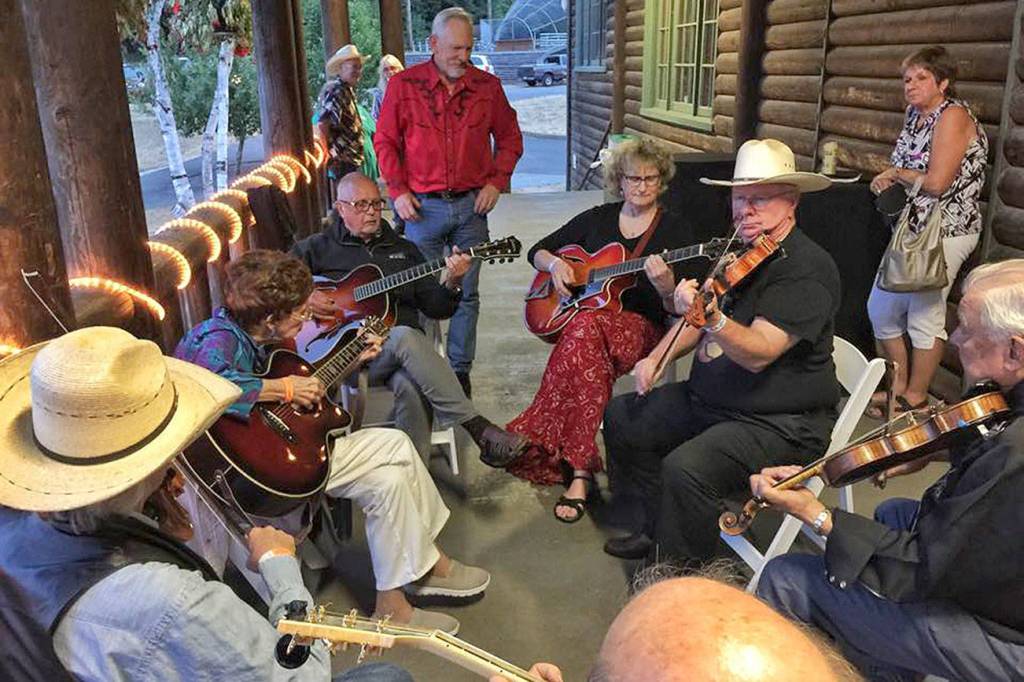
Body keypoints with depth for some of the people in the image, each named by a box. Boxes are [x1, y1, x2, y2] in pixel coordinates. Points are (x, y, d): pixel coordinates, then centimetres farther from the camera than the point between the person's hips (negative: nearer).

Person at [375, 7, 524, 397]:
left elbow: (510, 137, 13)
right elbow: (385, 141, 3)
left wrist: (497, 181, 1)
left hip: (472, 205, 2)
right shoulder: (404, 85, -1)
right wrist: (398, 191, -5)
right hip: (423, 206, -1)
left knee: (466, 293, 7)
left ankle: (460, 371, 19)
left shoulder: (487, 86, 4)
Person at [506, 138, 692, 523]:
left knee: (586, 327, -37)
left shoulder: (675, 230, 5)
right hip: (580, 313, 3)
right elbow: (537, 250, 19)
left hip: (642, 325, -2)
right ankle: (580, 471, -37)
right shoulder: (597, 218, 14)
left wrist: (666, 285, -23)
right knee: (586, 331, -37)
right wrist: (555, 264, -3)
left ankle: (534, 437, -30)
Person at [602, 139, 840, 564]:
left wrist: (712, 317, -48)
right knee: (622, 417, 9)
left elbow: (758, 353, -31)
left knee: (685, 469, -31)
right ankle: (659, 527, 22)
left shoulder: (807, 269, -20)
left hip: (780, 422, -10)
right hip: (708, 398, 10)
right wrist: (658, 356, 3)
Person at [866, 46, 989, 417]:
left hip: (946, 231, -9)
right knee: (880, 307, 11)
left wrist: (895, 172, -7)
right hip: (913, 228, 9)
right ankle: (898, 385, 26)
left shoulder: (953, 115, -14)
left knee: (924, 313, -2)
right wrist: (891, 179, -1)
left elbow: (936, 182, -21)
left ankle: (916, 397, 13)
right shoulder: (915, 114, 12)